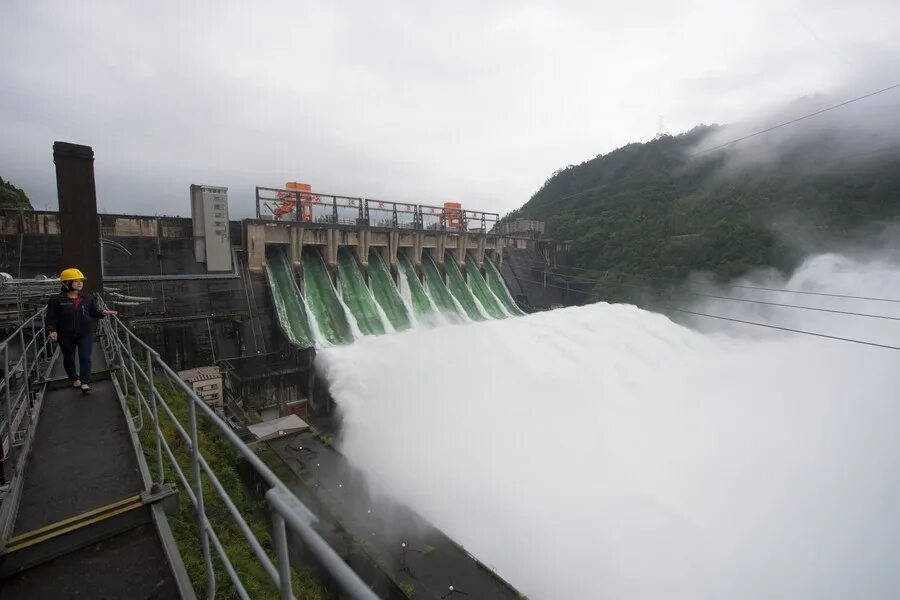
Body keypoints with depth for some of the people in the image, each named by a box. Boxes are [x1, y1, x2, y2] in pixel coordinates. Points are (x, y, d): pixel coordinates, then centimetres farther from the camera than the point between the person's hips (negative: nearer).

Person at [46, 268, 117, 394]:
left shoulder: (88, 298, 3)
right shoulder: (57, 300, -3)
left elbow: (95, 312, 4)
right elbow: (51, 317, -3)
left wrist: (104, 312, -16)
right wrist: (52, 330, -15)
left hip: (85, 333, 0)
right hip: (66, 335, 1)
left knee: (85, 357, -9)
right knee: (68, 358, 16)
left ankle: (85, 383, -6)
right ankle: (75, 379, 36)